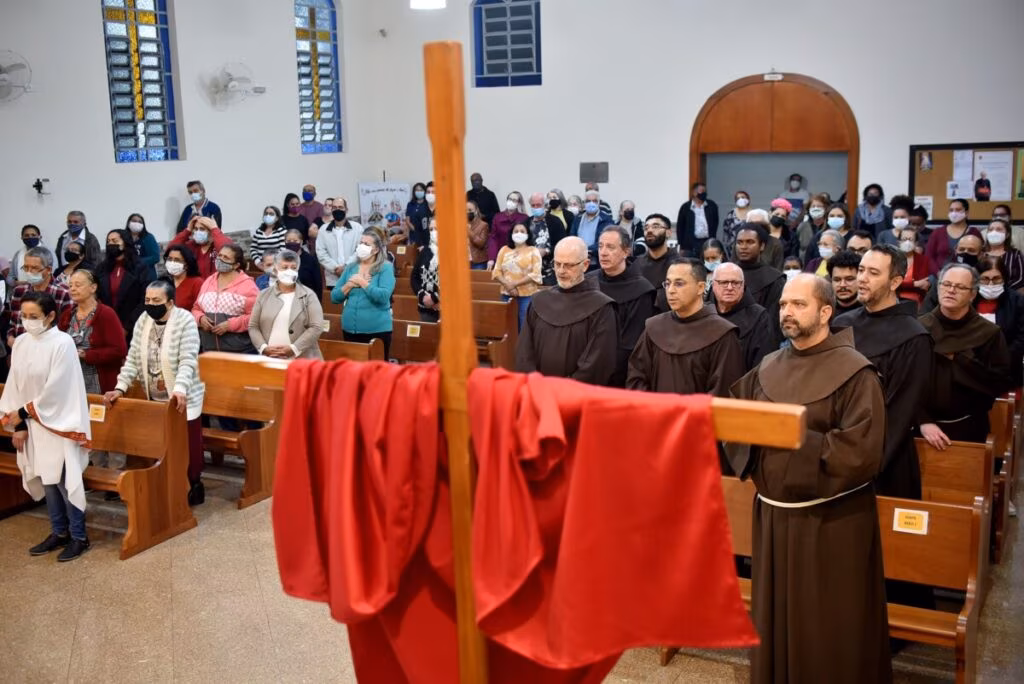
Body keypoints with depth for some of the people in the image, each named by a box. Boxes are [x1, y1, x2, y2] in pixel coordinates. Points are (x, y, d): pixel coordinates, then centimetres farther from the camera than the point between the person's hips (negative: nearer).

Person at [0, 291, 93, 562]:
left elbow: (55, 390, -16)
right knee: (46, 479, 11)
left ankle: (79, 536, 8)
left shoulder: (62, 343, -15)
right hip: (32, 423, 6)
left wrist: (23, 412, -9)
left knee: (64, 479, -4)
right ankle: (59, 532, 23)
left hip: (58, 421, -6)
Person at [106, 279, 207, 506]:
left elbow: (187, 361, -21)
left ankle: (193, 485, 21)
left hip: (182, 399, -4)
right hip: (154, 398, 5)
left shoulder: (185, 320, -14)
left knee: (187, 445, 3)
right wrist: (120, 388, -9)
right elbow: (133, 359, 2)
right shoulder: (143, 321, 2)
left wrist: (179, 390, -34)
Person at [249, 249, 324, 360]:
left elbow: (316, 328, -6)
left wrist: (294, 349, -13)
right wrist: (264, 348, -6)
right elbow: (253, 327, 11)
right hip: (269, 359, 3)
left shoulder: (308, 295, 3)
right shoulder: (264, 295, 13)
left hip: (301, 360, -2)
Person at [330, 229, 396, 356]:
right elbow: (334, 297, 7)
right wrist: (349, 285, -9)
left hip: (377, 330, -5)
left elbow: (384, 296, -19)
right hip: (350, 329, 5)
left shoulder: (385, 267, -5)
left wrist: (362, 282, -13)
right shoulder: (350, 267, 10)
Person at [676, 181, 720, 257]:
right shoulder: (685, 207, 1)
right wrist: (682, 247, 0)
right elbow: (680, 227, 3)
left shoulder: (712, 206, 6)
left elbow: (715, 224, 11)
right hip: (690, 245, -2)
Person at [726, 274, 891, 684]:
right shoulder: (768, 368, 7)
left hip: (831, 520, -5)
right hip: (774, 514, 6)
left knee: (828, 632, 6)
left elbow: (861, 450, -21)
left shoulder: (854, 373, -12)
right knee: (776, 622, 17)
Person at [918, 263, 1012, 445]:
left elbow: (1001, 383, -11)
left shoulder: (989, 333, -4)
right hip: (922, 426, 0)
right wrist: (923, 421, -17)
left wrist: (957, 359, -16)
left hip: (968, 428, 0)